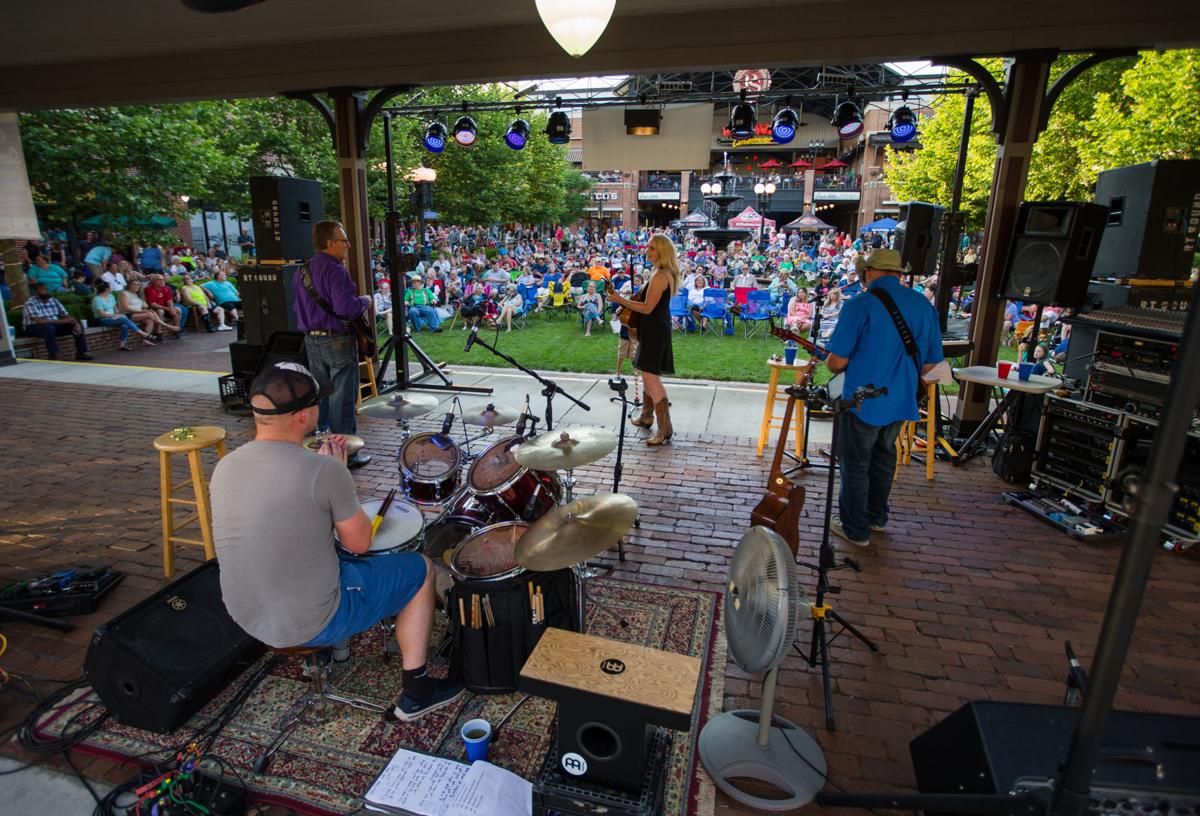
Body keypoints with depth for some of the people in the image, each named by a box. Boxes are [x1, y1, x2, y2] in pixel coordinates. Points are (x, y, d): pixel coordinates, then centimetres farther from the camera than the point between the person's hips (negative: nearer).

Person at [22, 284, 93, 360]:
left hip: (54, 326, 6)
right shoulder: (30, 303, -15)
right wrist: (61, 321, -28)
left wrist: (76, 323, -20)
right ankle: (53, 356, -38)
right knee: (48, 326, -40)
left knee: (78, 326, -11)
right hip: (34, 328, -6)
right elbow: (39, 321, -28)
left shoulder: (54, 300, 4)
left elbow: (66, 315, 2)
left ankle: (81, 353, -13)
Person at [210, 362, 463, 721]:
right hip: (310, 625, -7)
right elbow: (359, 542, -13)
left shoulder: (225, 467, -6)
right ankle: (416, 693, 17)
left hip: (245, 617, 8)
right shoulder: (324, 472, -27)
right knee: (420, 569, 9)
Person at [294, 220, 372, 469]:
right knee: (342, 399, -1)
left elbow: (298, 307, 20)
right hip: (337, 340, -8)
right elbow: (346, 308, -26)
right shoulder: (335, 270, -16)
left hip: (312, 340, 9)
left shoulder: (302, 271, 13)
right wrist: (364, 301, -9)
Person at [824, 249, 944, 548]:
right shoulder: (924, 306, 3)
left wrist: (830, 364, 4)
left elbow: (838, 360, -18)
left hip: (863, 401, -6)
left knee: (855, 465, 8)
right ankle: (876, 517, 39)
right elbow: (931, 361, 9)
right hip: (902, 401, 7)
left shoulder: (860, 305, -16)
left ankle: (855, 529, 19)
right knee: (884, 458, 24)